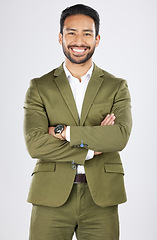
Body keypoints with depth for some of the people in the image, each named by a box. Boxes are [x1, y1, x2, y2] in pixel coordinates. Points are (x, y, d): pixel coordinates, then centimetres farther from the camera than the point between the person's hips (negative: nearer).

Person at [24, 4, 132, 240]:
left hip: (100, 199, 1)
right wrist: (92, 147, -9)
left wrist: (63, 131, -11)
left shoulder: (117, 87, 7)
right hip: (52, 196, 0)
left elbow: (121, 136, -10)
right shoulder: (39, 87, 5)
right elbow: (34, 144, -8)